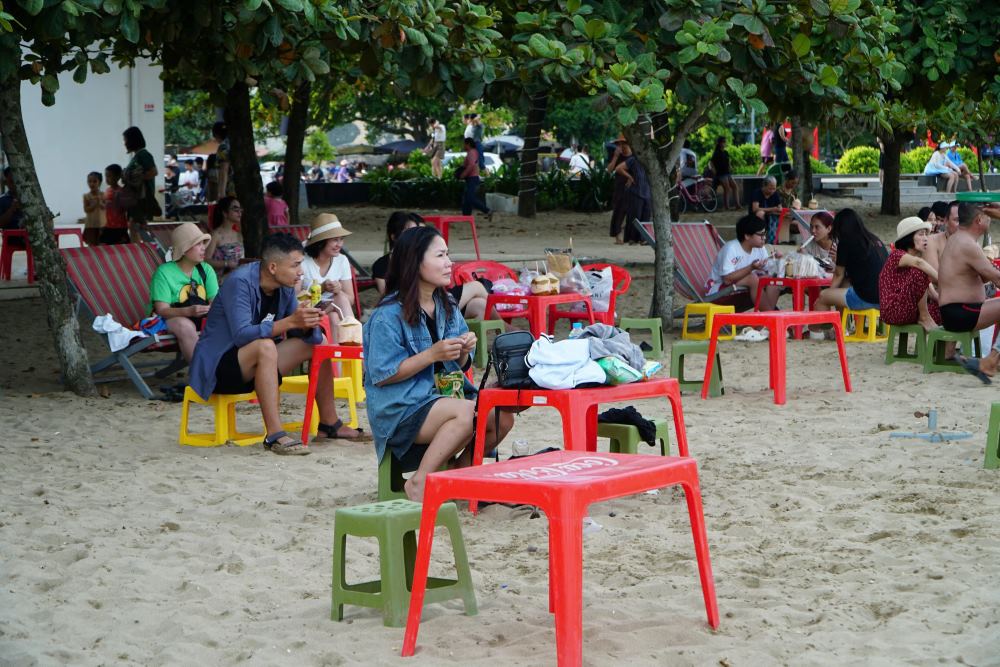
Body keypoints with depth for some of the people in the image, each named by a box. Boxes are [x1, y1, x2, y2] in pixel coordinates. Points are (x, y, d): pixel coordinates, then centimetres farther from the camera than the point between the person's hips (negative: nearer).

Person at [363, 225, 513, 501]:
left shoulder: (447, 306, 11)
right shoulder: (389, 315, -12)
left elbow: (459, 366, 17)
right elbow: (381, 376, -15)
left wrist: (464, 351, -7)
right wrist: (432, 354, -20)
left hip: (444, 395, 7)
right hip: (400, 410, -7)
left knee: (501, 417, -17)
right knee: (466, 412, -33)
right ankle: (419, 483, -21)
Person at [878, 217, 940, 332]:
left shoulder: (922, 259, 22)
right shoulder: (896, 255, -3)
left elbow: (931, 293, 10)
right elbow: (918, 262, -27)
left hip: (912, 311, 8)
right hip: (893, 311, -8)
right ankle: (924, 318, -18)